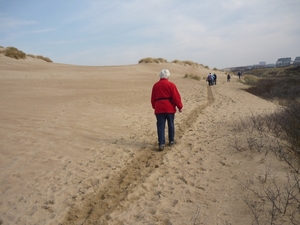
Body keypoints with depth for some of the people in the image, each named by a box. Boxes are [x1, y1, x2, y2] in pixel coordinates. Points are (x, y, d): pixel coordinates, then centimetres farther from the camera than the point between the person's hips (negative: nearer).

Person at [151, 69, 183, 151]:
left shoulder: (155, 85, 7)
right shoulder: (171, 85, -5)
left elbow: (153, 98, 13)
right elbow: (176, 97, -7)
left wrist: (154, 107, 25)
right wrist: (180, 106, 4)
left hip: (159, 108, 2)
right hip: (170, 108, -2)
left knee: (160, 126, 1)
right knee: (171, 125, 14)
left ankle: (161, 143, -6)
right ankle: (171, 141, 26)